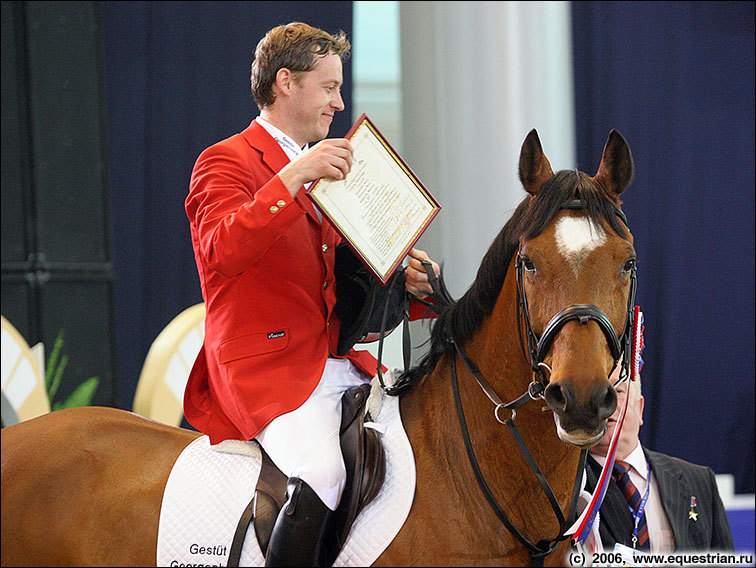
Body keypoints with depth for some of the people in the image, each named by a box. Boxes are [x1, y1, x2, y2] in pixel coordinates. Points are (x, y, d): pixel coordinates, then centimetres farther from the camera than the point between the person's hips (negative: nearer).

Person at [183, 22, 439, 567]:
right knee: (322, 476, -32)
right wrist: (293, 177, -28)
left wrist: (406, 285, 4)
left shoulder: (327, 171, 25)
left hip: (343, 364, 8)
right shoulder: (226, 163, -1)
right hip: (268, 365, -8)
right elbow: (221, 251, -22)